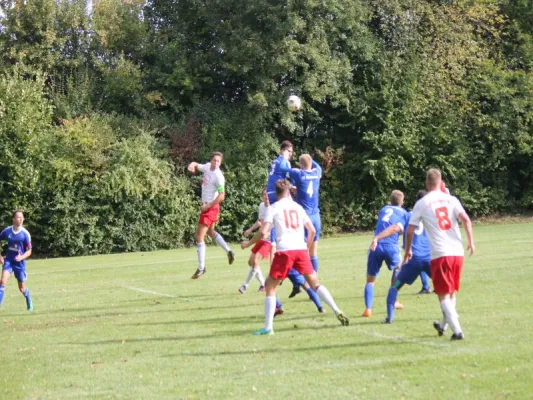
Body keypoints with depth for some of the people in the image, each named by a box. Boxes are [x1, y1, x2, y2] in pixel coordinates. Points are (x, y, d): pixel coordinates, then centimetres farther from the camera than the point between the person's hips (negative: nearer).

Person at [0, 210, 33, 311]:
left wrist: (22, 257, -24)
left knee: (22, 288, 7)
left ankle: (29, 302, 38)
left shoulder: (25, 234, -10)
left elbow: (29, 251, -5)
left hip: (20, 262, -1)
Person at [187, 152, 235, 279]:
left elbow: (221, 196, -23)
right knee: (210, 231, 27)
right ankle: (228, 251, 35)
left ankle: (201, 268, -2)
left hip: (211, 207, -9)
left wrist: (207, 206, -23)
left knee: (199, 237, -7)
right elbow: (196, 166, 16)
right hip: (206, 206, 9)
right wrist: (192, 165, -9)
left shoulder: (218, 176, -21)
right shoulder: (207, 166, 0)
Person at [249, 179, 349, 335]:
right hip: (301, 250, 4)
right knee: (315, 283, 14)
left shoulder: (273, 208, 4)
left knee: (270, 286, 6)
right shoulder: (297, 207, 17)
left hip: (284, 251, -4)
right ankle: (337, 311, 3)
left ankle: (268, 327, 0)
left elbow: (263, 232, -5)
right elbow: (312, 230, 16)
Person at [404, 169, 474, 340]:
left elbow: (410, 230, 5)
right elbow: (466, 219, -6)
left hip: (440, 254, -4)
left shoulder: (421, 204, 2)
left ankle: (457, 330, -12)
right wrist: (471, 242, -1)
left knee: (444, 295, 1)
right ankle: (443, 325, 36)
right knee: (452, 292, 20)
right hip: (458, 252, 4)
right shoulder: (451, 199, 8)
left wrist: (408, 250, 19)